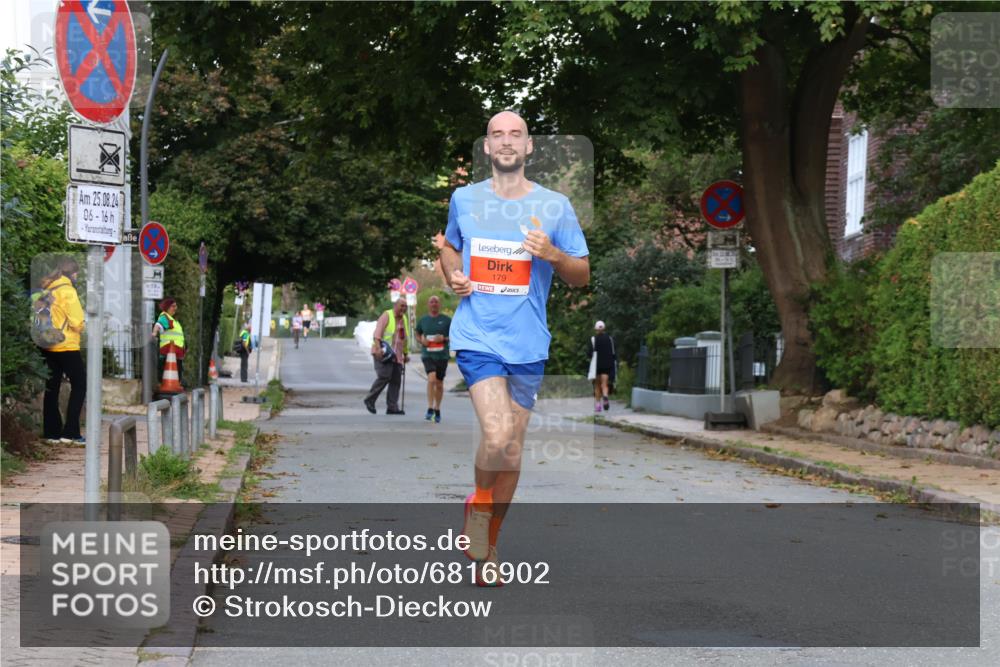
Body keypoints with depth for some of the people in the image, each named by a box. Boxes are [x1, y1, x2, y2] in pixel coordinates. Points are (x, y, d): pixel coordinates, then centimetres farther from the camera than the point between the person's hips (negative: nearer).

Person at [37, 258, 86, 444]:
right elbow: (77, 321, -14)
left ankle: (51, 431, 12)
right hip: (67, 345, -7)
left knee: (52, 387, 11)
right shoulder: (67, 290, -11)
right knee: (79, 385, 0)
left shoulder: (47, 289, 10)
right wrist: (80, 327, 7)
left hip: (48, 345, 7)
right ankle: (70, 432, -6)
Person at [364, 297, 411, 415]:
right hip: (383, 353, -7)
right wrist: (378, 348, -27)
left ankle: (392, 407, 2)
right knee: (384, 376, -18)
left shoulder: (405, 319, 18)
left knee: (396, 381, 0)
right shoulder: (386, 316, -4)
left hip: (397, 355, 7)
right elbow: (378, 332, -14)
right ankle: (370, 400, -5)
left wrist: (405, 354, 23)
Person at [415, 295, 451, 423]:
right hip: (428, 355, 0)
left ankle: (437, 410, 28)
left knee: (439, 383, 10)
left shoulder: (446, 320, 1)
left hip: (442, 355, 0)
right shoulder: (423, 320, 7)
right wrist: (421, 340, -1)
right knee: (431, 378, -22)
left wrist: (444, 338, -14)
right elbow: (418, 334, 21)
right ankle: (430, 408, -19)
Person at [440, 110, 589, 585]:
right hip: (476, 336, -1)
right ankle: (478, 505, 8)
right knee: (497, 435, -22)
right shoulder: (464, 199, 5)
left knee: (512, 448, 8)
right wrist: (452, 273, 2)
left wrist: (552, 254, -15)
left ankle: (488, 547, 26)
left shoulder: (554, 206, 1)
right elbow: (449, 247, 24)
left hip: (527, 344, 1)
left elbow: (582, 276, 5)